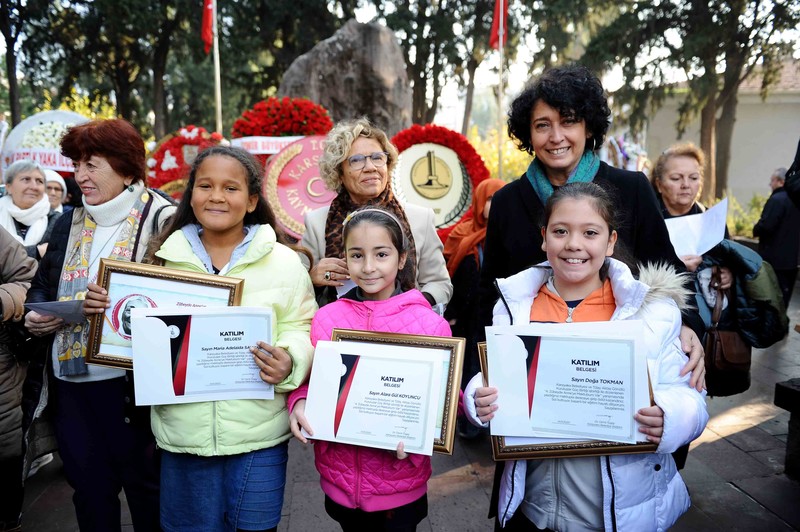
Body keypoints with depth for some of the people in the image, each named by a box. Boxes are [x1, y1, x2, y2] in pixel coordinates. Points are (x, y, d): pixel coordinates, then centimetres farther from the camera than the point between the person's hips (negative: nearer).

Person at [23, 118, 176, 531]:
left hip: (129, 383, -6)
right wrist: (35, 313, -2)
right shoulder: (70, 224, 12)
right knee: (89, 488, 19)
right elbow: (42, 286, 19)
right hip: (69, 383, 6)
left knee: (144, 486, 11)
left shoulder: (160, 220, -10)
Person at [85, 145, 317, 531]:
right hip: (182, 436, 3)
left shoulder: (283, 261, -2)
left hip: (258, 436, -2)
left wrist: (288, 362, -23)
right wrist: (108, 309, -4)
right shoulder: (167, 258, 6)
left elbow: (301, 329, -2)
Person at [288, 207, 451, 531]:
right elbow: (310, 382, 6)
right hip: (340, 477, 3)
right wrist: (299, 404, -14)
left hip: (400, 483, -2)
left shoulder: (430, 325, -12)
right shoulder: (326, 318, -5)